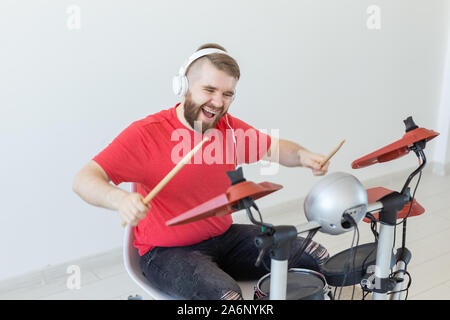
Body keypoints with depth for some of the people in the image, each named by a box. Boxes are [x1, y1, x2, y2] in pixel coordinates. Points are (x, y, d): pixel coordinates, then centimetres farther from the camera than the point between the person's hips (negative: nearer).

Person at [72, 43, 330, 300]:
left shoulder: (230, 128, 0)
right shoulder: (146, 134, -18)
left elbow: (275, 148, 14)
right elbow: (83, 181, -22)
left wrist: (302, 156, -10)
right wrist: (121, 200, -44)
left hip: (224, 237, 6)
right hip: (166, 252, -6)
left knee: (316, 258, 1)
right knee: (226, 294, -35)